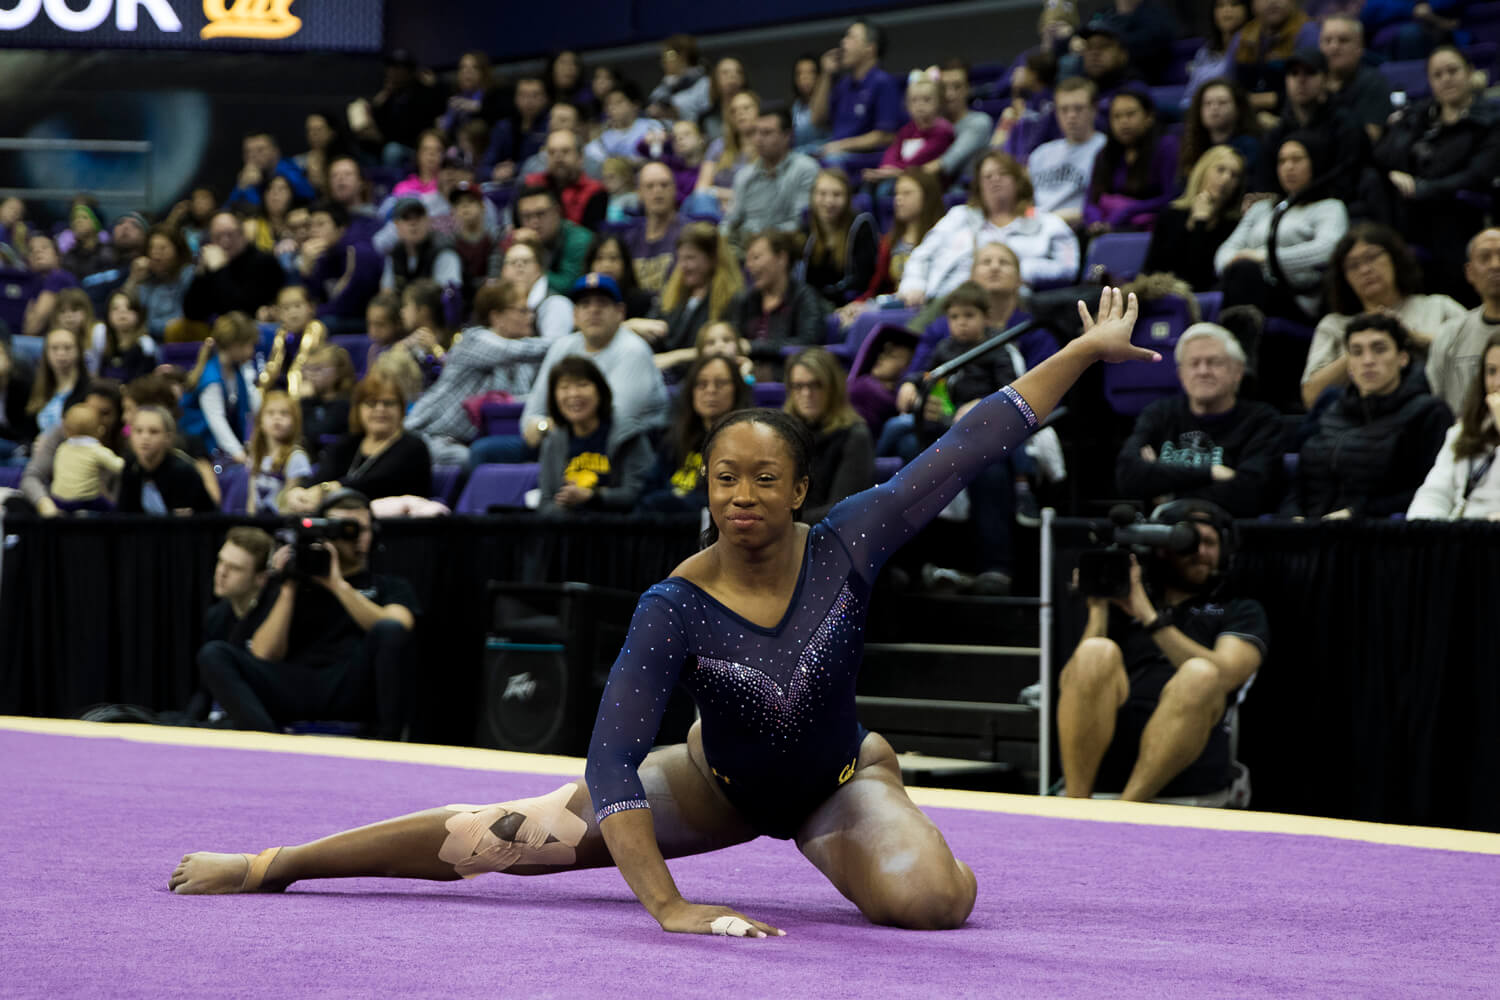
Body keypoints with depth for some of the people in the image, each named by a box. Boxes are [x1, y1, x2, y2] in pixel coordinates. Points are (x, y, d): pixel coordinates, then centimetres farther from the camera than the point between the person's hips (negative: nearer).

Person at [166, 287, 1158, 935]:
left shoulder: (846, 547, -26)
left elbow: (969, 445, -22)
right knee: (489, 837, -8)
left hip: (834, 783, 1)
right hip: (719, 783, -1)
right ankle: (268, 865, 11)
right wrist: (667, 905, -46)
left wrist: (1089, 348, -22)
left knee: (937, 898, -27)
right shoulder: (677, 608, -29)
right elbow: (613, 761, -35)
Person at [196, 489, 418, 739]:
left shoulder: (389, 586, 21)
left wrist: (339, 585, -6)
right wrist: (288, 591, 3)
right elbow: (264, 657, 9)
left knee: (390, 632, -30)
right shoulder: (290, 586, 23)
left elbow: (395, 629, -3)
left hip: (353, 689, -2)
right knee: (214, 654, -19)